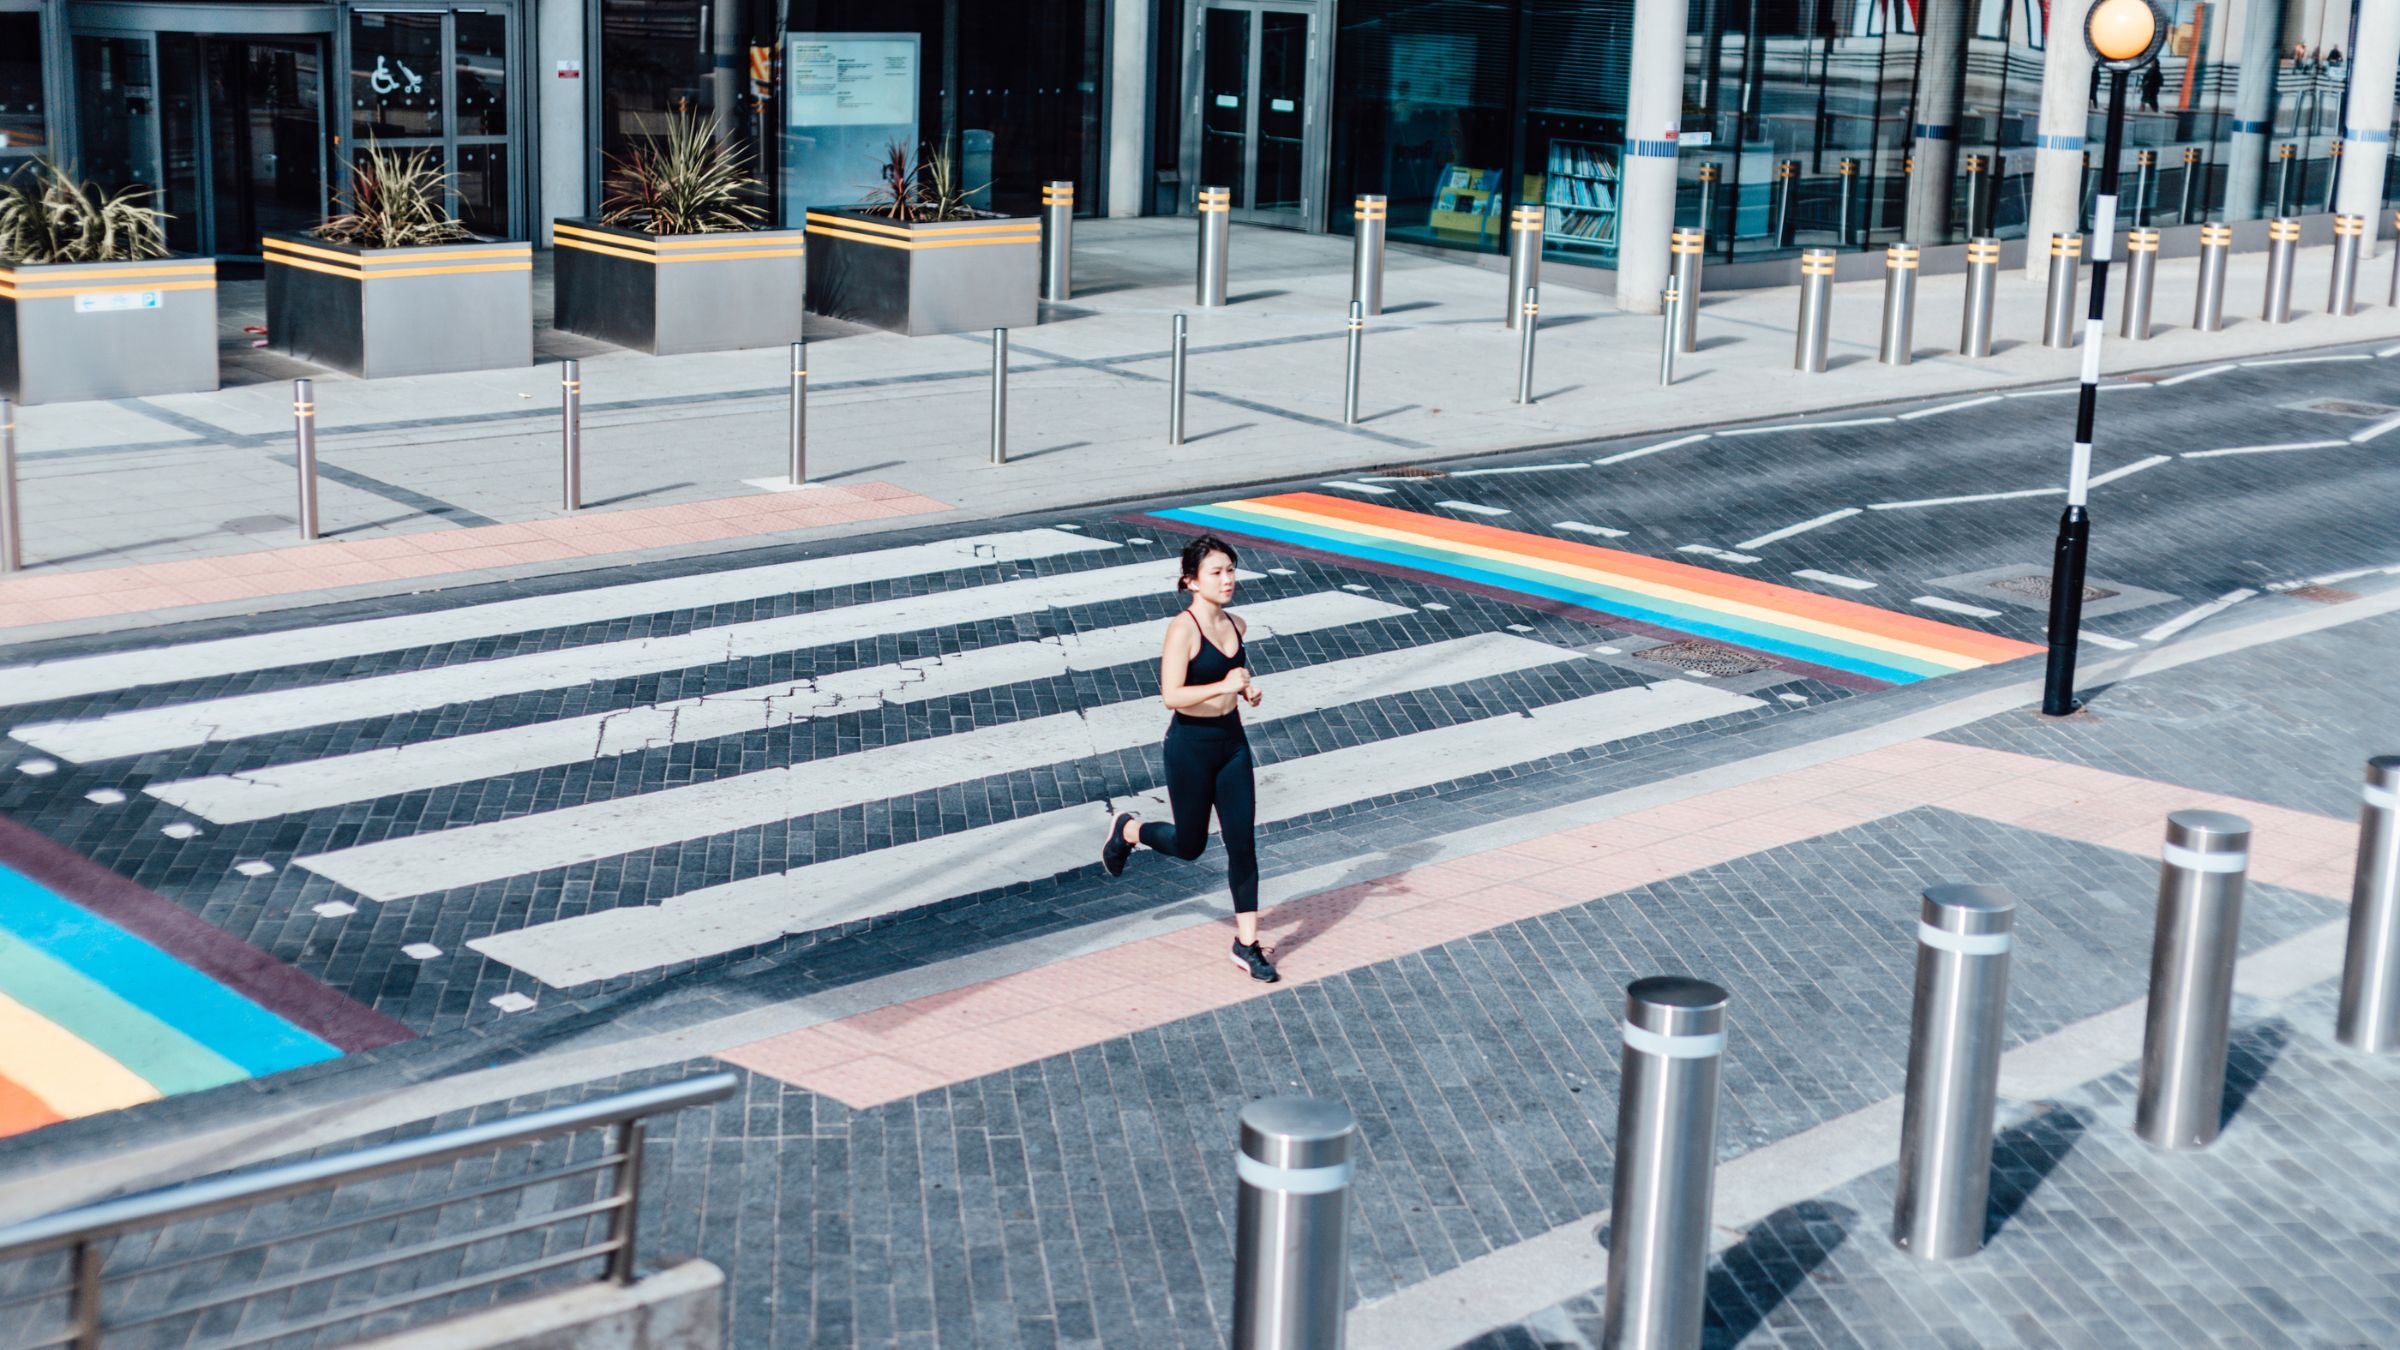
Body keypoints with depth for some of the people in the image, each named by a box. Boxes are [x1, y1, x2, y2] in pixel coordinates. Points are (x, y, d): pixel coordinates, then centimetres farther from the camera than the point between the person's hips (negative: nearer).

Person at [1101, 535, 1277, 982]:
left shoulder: (1236, 625, 3)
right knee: (1190, 845, 10)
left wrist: (1248, 690, 1)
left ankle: (1246, 944, 10)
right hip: (1191, 746, -6)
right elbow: (1171, 695, -24)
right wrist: (1223, 686, -32)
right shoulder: (1182, 629, -19)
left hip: (1232, 741, 6)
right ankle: (1127, 830, 40)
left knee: (1243, 843, 2)